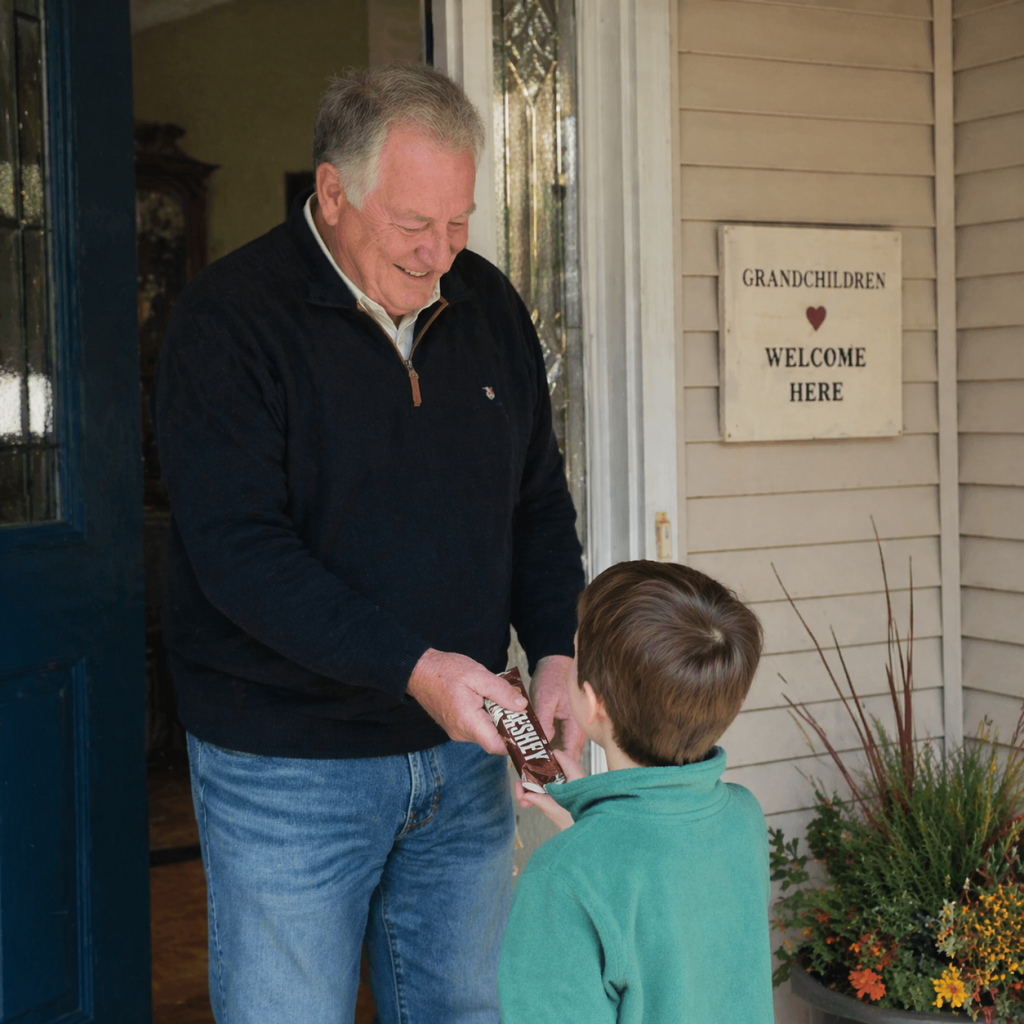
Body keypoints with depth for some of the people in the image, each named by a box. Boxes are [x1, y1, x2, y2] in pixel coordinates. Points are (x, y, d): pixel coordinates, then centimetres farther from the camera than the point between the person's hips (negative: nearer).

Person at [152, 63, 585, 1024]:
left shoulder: (488, 305, 6)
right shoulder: (227, 318, -12)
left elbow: (540, 502, 12)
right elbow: (237, 549, -21)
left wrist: (556, 652, -4)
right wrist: (411, 666, -28)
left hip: (461, 753, 5)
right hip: (286, 764, -5)